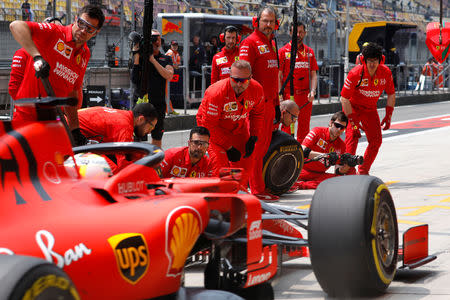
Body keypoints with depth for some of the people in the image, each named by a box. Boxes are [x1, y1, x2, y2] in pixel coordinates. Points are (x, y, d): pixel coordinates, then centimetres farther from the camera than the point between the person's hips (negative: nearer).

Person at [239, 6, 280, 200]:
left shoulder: (271, 44, 19)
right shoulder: (250, 43, -8)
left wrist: (277, 104, 24)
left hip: (269, 102, 9)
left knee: (265, 145, 10)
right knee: (257, 146, -7)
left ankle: (262, 186, 16)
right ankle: (257, 190, -5)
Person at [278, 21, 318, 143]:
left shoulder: (309, 52, 12)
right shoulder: (284, 51, 0)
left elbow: (313, 75, 13)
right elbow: (278, 76, -3)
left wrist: (312, 91, -4)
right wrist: (280, 96, -12)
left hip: (306, 96, 4)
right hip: (289, 95, -4)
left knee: (304, 127, 7)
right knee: (287, 125, -6)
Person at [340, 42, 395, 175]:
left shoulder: (386, 72, -14)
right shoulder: (355, 73, -27)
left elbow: (391, 94, 3)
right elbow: (344, 98, -23)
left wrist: (388, 116, -1)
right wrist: (353, 121, -24)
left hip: (370, 109, 5)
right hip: (353, 107, -5)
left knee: (376, 141, 2)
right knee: (352, 136, -21)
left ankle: (363, 171, 17)